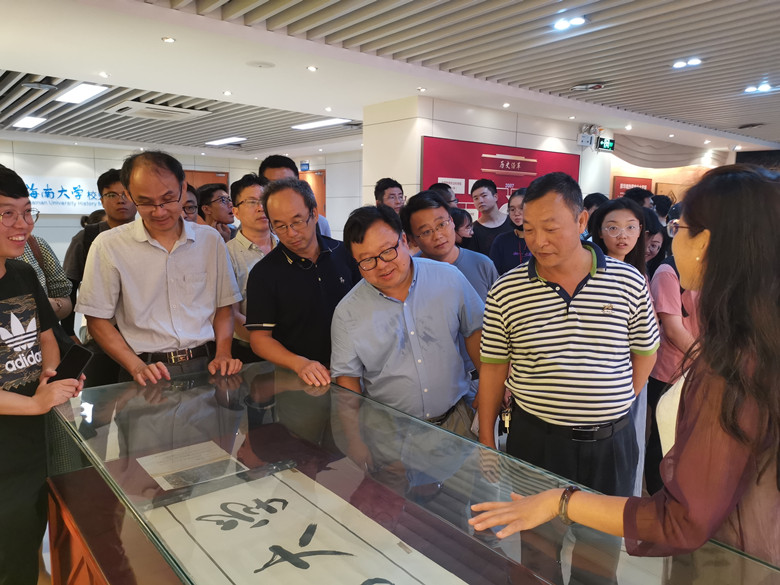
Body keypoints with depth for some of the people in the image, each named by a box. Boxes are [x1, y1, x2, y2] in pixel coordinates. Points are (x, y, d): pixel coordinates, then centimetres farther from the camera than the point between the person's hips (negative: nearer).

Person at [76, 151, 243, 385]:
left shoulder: (210, 240, 9)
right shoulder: (109, 245, 1)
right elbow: (97, 320, 3)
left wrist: (223, 354, 0)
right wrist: (138, 368, -9)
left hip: (204, 365, 2)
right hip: (149, 374, -1)